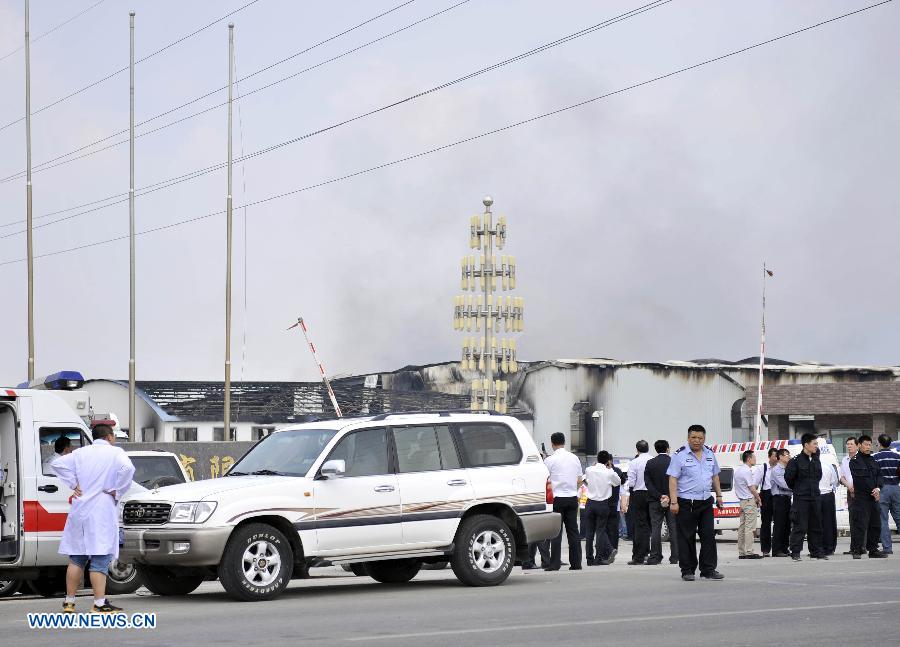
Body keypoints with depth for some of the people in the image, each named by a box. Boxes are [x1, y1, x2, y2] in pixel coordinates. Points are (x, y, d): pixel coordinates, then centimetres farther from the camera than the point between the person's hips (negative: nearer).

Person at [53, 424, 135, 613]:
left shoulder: (81, 453, 11)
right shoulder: (115, 452, -2)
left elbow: (58, 464, 4)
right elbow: (127, 468, -20)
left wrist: (74, 484, 5)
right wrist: (116, 491, -10)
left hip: (79, 510, 5)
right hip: (102, 511, -5)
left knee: (76, 559, 12)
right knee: (100, 560, -7)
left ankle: (69, 601, 14)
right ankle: (100, 603, -12)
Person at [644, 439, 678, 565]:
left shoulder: (650, 463, 0)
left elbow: (648, 483, -5)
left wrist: (659, 496, -9)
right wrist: (669, 497, -5)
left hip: (655, 501, 1)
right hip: (672, 500, -1)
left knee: (655, 529, 3)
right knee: (673, 529, 4)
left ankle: (655, 557, 0)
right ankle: (674, 557, 2)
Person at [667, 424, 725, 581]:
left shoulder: (710, 454, 11)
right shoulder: (680, 455, -7)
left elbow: (715, 476, 22)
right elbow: (673, 479, -11)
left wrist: (719, 495, 17)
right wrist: (673, 502, -17)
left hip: (706, 502, 5)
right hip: (686, 503, -5)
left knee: (709, 536, 3)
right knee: (687, 538, 0)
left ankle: (708, 570, 8)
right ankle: (687, 571, 6)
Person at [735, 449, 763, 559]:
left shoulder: (738, 471, 14)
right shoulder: (747, 471, -15)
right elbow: (752, 488, -16)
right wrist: (759, 500, -1)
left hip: (742, 501, 9)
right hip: (750, 501, -9)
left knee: (742, 527, 9)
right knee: (749, 528, -8)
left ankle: (741, 552, 12)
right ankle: (749, 552, -10)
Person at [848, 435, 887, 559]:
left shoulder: (872, 460, 17)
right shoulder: (854, 461, -5)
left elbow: (879, 475, 12)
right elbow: (860, 479, -10)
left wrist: (878, 488, -7)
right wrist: (873, 491, -9)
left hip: (873, 498, 7)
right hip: (860, 498, -7)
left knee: (875, 525, 10)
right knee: (859, 525, -10)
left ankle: (873, 550, 18)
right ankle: (856, 551, -7)